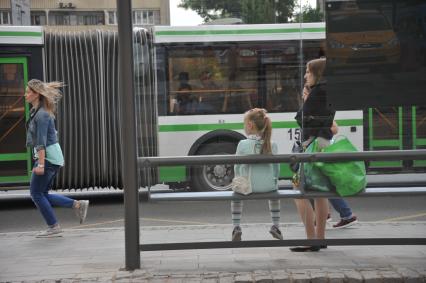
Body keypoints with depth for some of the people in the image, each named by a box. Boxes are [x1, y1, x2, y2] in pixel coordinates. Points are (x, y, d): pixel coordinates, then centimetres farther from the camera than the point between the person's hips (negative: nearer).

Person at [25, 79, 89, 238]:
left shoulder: (41, 114, -15)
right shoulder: (37, 111, 15)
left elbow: (41, 141, -21)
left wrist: (40, 165, -25)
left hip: (47, 157, -10)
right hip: (54, 157, 10)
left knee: (36, 193, -1)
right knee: (43, 194, 11)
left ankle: (53, 228, 4)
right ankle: (78, 205, 10)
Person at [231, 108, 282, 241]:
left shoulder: (243, 144, -8)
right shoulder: (272, 145, -1)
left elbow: (237, 168, 0)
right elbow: (276, 168, 7)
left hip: (248, 186, -2)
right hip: (268, 185, 2)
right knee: (274, 191, 38)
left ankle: (236, 227, 24)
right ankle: (276, 226, 36)